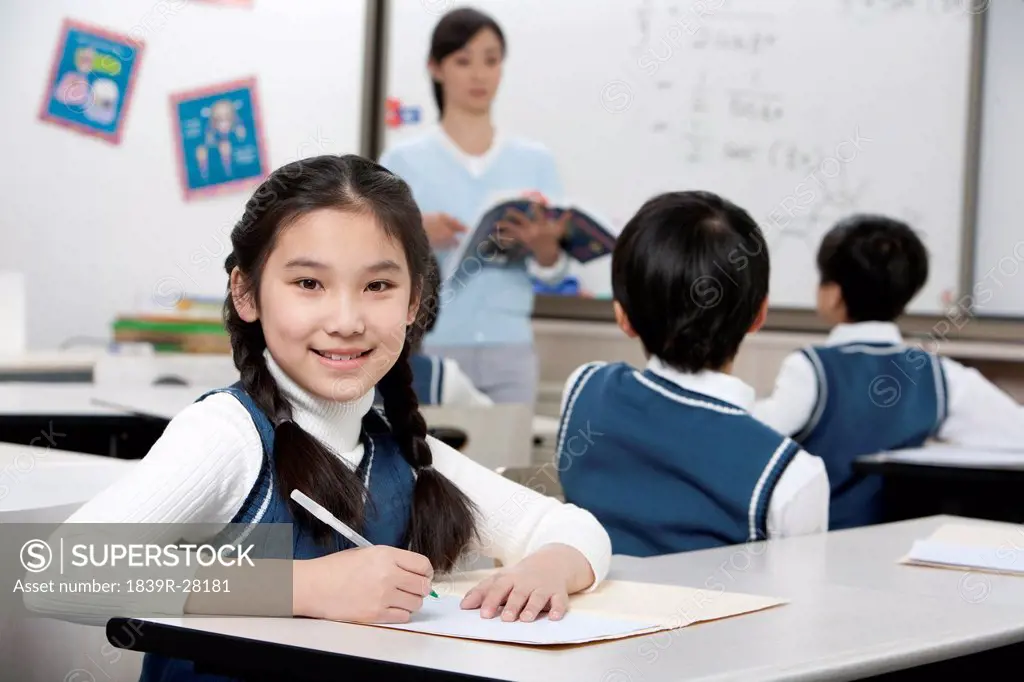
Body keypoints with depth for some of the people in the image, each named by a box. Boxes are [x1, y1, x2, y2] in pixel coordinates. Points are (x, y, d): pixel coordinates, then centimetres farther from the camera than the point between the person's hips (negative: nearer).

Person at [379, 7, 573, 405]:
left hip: (510, 352, 2)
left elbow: (555, 276, 4)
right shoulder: (404, 161, 2)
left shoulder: (535, 161, 8)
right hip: (429, 351, -2)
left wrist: (544, 245, -17)